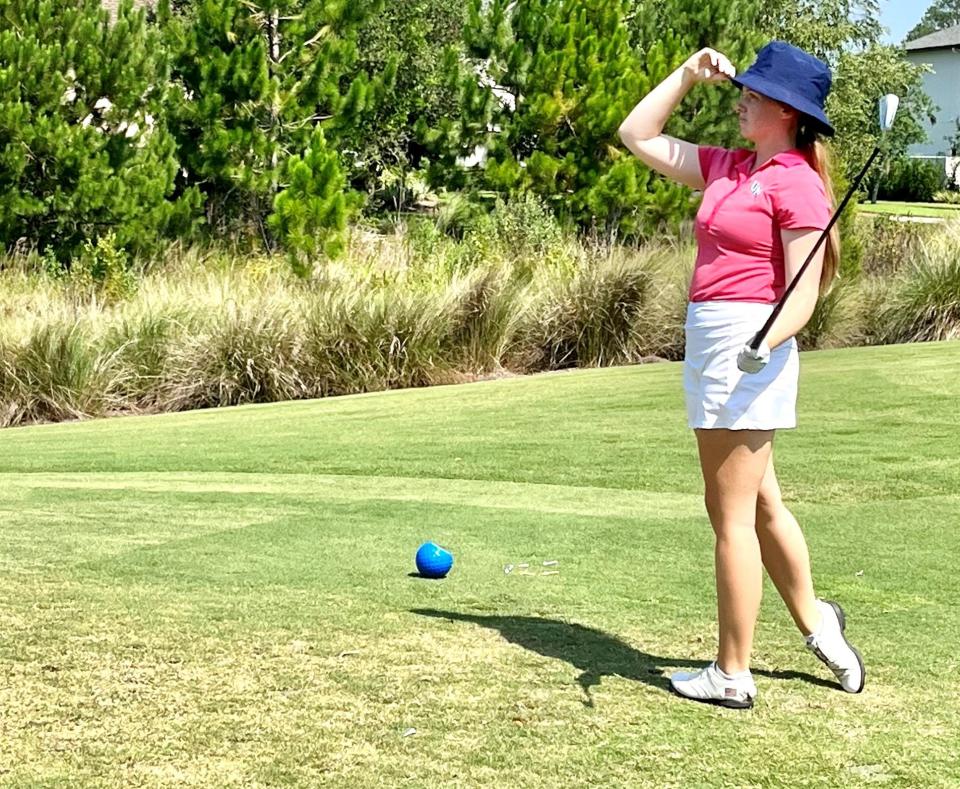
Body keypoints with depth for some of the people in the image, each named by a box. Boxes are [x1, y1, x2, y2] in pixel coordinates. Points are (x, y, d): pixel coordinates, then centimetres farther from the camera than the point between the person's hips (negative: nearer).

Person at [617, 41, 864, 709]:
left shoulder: (796, 184, -12)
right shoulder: (727, 168, 12)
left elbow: (802, 295, -16)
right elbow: (638, 136, 21)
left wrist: (765, 342, -33)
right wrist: (688, 75, 15)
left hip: (748, 349, -9)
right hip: (710, 343, 9)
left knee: (733, 515, -3)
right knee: (758, 504, 21)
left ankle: (732, 675, 6)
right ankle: (814, 622, 37)